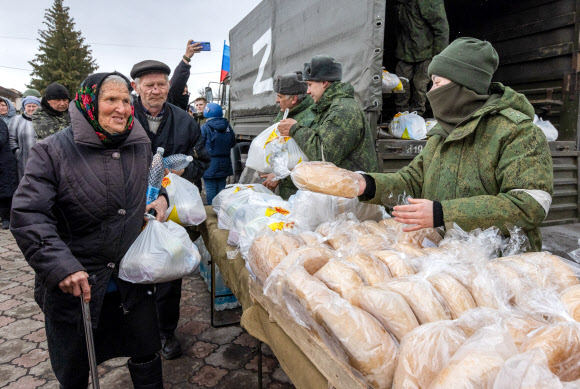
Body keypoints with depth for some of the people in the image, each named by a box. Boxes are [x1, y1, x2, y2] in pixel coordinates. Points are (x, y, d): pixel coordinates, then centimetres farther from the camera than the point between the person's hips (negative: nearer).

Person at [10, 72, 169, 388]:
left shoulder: (141, 145, 0)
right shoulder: (53, 151, -12)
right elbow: (28, 215, -18)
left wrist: (161, 196, -1)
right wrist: (62, 266, -29)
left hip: (132, 276, 3)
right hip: (73, 283, -2)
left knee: (147, 354, 17)